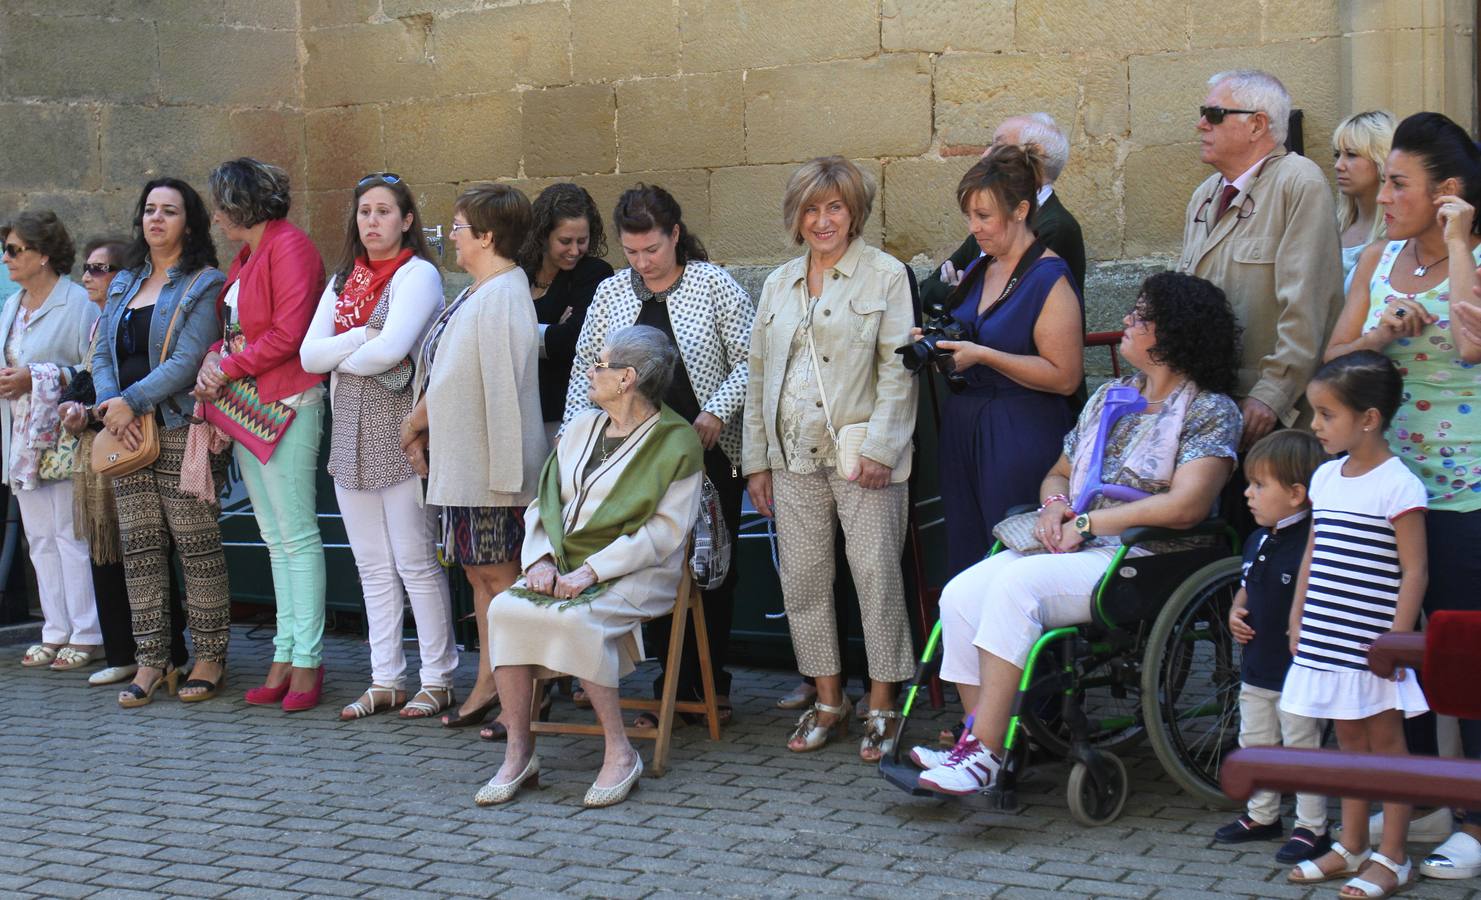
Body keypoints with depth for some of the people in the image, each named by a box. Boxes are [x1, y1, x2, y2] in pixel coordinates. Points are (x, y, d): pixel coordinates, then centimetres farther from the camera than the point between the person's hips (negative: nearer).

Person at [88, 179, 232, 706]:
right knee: (139, 545, 5)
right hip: (126, 430, 6)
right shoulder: (125, 284, 19)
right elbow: (102, 354, 14)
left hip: (180, 427, -6)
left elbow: (188, 360, -12)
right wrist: (109, 402, -5)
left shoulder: (203, 285, -2)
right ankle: (151, 660, 9)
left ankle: (210, 657, 4)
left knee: (196, 544, -3)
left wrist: (132, 401, -16)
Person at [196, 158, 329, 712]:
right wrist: (214, 359, -1)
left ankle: (306, 659, -5)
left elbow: (289, 333, -18)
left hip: (286, 404, -10)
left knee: (296, 535, -8)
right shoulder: (246, 256, 19)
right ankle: (285, 655, 13)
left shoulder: (289, 246, -9)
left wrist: (229, 369, -10)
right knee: (275, 537, 9)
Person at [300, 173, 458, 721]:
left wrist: (339, 358, -3)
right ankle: (385, 681, 14)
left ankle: (438, 680, 2)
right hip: (350, 437, 7)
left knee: (415, 562, -5)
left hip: (400, 435, -7)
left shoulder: (418, 274, -5)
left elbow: (391, 349, -20)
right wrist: (362, 337, -10)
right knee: (373, 566, 9)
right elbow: (309, 354, 5)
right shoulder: (343, 282, 16)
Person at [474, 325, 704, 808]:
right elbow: (545, 502, 16)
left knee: (574, 618, -34)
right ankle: (518, 752, -17)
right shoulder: (582, 426, 17)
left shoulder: (676, 441, -3)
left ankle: (619, 751, -20)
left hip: (636, 573, -6)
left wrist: (591, 571, -19)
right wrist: (542, 559, -4)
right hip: (566, 565, 6)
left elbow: (664, 531, -11)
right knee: (505, 608, -23)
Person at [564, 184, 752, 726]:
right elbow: (586, 367, 13)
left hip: (709, 453, -3)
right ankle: (673, 685, 12)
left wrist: (717, 411, -16)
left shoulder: (713, 284, -1)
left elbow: (750, 361, -3)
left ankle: (712, 684, 17)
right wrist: (577, 430, 0)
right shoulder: (611, 294, 9)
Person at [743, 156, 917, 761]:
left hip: (861, 456, -5)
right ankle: (827, 701, 17)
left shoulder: (885, 276, 1)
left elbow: (897, 369, -5)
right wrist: (757, 459, 12)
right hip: (795, 456, 5)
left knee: (877, 575, -5)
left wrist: (881, 448, -14)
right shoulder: (779, 284, 16)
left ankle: (882, 707, 5)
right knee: (802, 578, 6)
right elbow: (758, 374, 17)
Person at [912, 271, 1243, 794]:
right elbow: (1060, 473, 26)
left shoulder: (1210, 411, -4)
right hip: (1072, 548, 8)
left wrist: (1085, 523, -14)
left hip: (1139, 558, -8)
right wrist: (1054, 506, 0)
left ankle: (984, 752, -29)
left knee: (1017, 584, -31)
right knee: (961, 594, -17)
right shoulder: (1109, 398, 20)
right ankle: (977, 746, -16)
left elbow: (1186, 506, -17)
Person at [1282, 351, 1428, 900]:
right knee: (1349, 740, 15)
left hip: (1372, 645, -7)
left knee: (1385, 740, 3)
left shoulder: (1397, 485, -13)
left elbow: (1414, 571, -14)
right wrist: (1297, 621, 14)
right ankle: (1351, 847, 25)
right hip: (1327, 644, 7)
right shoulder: (1326, 478, 9)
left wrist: (1398, 639, -17)